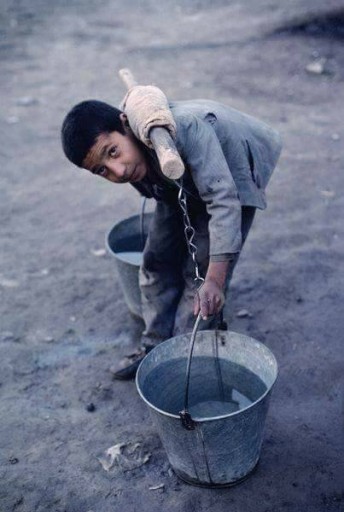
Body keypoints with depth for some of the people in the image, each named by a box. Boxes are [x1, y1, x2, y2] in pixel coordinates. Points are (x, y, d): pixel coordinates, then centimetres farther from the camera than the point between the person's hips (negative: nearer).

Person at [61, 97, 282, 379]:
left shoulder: (186, 128, -43)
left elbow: (223, 199, -47)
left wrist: (214, 280, -52)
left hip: (230, 178, -6)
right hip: (183, 183, 6)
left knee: (200, 268, -10)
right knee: (158, 258, 6)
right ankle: (156, 347, 24)